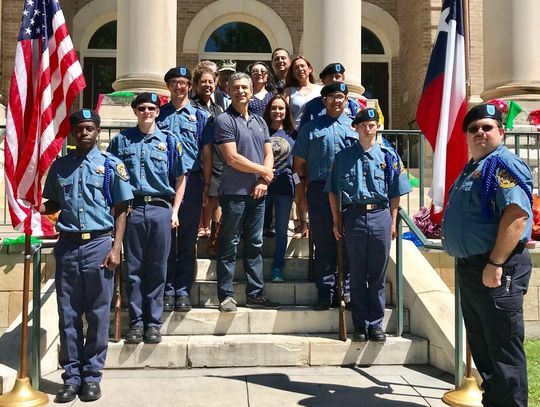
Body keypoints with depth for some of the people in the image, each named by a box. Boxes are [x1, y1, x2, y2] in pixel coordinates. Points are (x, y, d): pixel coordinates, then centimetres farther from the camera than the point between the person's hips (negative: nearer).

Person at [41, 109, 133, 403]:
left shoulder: (111, 165, 2)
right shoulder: (60, 165, 11)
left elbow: (121, 210, 2)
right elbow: (53, 204, 19)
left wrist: (116, 248, -6)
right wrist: (35, 208, -4)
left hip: (99, 244, -2)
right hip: (67, 246, 3)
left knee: (98, 315, 4)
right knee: (68, 315, 7)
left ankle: (92, 375, 15)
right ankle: (71, 376, 17)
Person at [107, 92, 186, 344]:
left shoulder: (169, 141, 9)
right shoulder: (120, 140, 10)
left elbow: (180, 179, 11)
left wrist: (174, 211, 4)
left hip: (160, 209, 0)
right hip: (131, 209, 0)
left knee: (157, 270, 4)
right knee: (133, 269, 4)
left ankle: (153, 323, 13)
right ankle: (136, 322, 14)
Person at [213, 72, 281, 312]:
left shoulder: (259, 121, 16)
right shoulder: (224, 121, -5)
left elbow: (268, 154, 11)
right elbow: (232, 159, -13)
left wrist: (263, 181, -6)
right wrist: (263, 171, -5)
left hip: (258, 192, 6)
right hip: (234, 192, -6)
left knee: (255, 245, 10)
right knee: (229, 245, 0)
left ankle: (255, 294, 17)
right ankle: (226, 295, 8)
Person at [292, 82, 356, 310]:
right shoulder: (311, 128, 12)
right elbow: (300, 163, 11)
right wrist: (302, 195, 6)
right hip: (319, 191, 0)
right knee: (323, 243, 2)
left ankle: (345, 291, 12)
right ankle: (325, 293, 9)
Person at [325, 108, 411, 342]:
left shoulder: (389, 156, 7)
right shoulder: (343, 157, 7)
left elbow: (395, 193, 9)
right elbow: (333, 192, 9)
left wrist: (392, 222, 4)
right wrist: (336, 222, 5)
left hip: (380, 217, 0)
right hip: (354, 216, 0)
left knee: (378, 275, 6)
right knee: (357, 275, 7)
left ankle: (375, 324, 18)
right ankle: (360, 325, 18)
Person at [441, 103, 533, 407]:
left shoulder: (504, 164, -13)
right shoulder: (473, 168, 17)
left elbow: (517, 214, -26)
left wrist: (495, 264, -27)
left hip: (497, 270, -10)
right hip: (470, 268, 10)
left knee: (503, 350, -2)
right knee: (482, 346, 19)